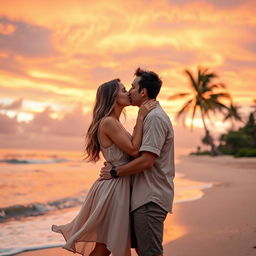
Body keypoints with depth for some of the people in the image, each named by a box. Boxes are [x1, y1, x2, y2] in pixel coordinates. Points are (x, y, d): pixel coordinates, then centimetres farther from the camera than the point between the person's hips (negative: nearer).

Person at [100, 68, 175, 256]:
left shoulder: (155, 118, -15)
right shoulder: (151, 116, 19)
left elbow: (146, 161, -22)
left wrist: (115, 171, -12)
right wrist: (115, 166, 10)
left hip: (151, 199, -11)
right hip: (146, 196, 11)